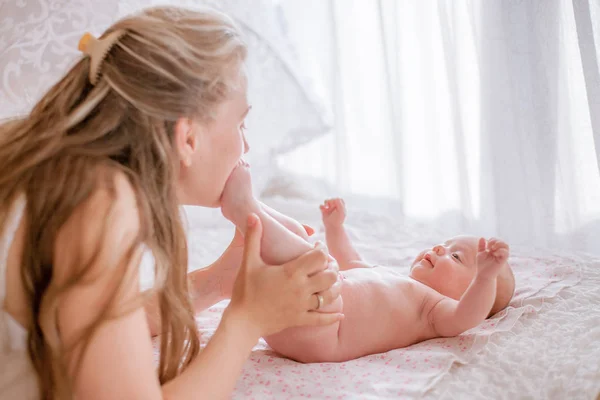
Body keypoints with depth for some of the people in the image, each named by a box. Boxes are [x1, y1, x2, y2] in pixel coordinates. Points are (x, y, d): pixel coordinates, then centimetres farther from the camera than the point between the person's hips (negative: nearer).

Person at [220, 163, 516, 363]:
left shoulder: (437, 306, 5)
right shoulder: (392, 277, 32)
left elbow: (465, 317, -19)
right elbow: (350, 263, 48)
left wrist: (486, 275, -33)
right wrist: (335, 227, 44)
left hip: (313, 330, -9)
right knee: (294, 232, 21)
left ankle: (241, 205, -23)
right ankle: (246, 205, 0)